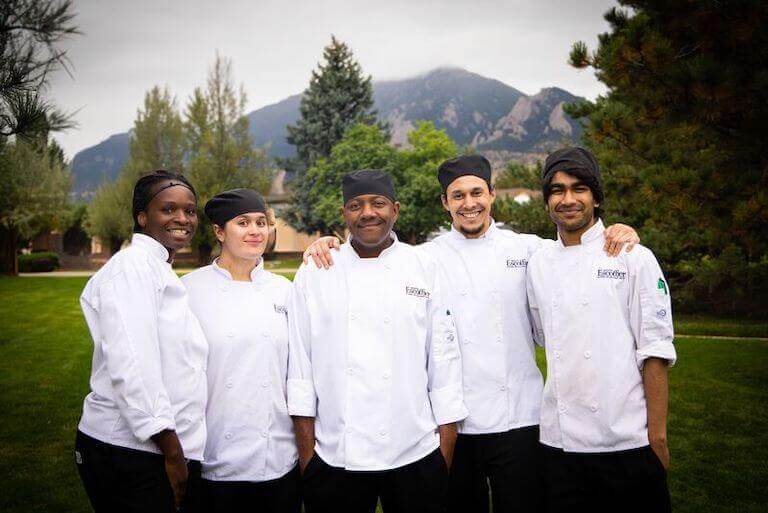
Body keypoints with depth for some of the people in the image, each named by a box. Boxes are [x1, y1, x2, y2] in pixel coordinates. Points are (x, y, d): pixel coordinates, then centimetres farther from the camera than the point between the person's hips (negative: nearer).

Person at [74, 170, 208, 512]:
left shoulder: (162, 271, 17)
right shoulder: (133, 265, -11)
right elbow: (131, 366, -21)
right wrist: (172, 450, -18)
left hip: (167, 449, 9)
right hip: (129, 451, -9)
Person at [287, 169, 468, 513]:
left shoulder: (426, 271, 1)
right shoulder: (313, 274, 1)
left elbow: (444, 360, 2)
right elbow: (300, 366, 1)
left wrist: (446, 450, 1)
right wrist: (306, 453, -1)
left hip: (416, 457, 0)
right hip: (335, 458, 0)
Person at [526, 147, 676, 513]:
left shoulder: (634, 259, -3)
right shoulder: (538, 264, 8)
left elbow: (654, 352, -5)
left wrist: (657, 432, -8)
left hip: (627, 441, -3)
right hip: (559, 441, 4)